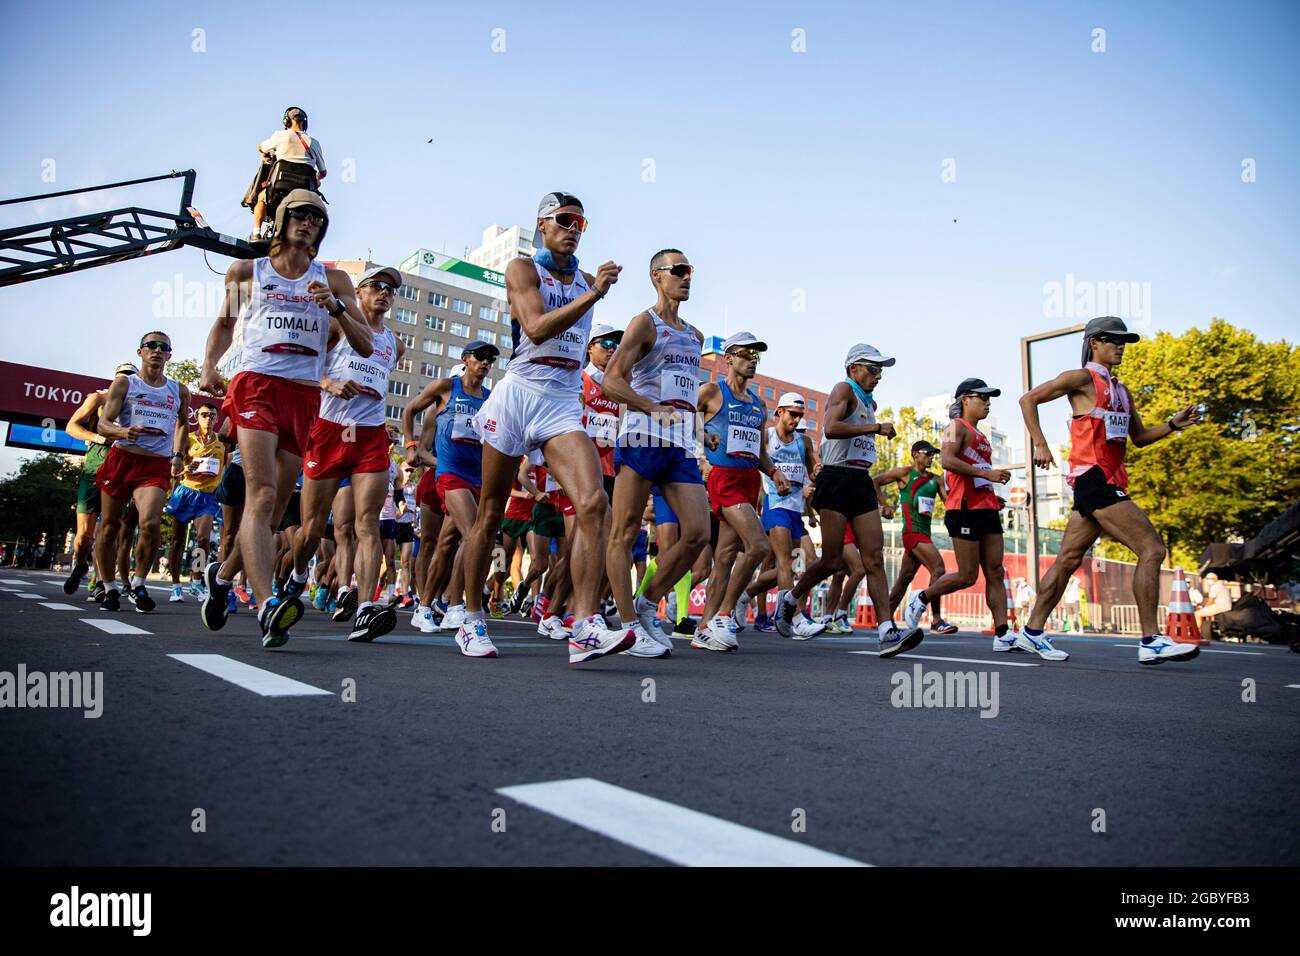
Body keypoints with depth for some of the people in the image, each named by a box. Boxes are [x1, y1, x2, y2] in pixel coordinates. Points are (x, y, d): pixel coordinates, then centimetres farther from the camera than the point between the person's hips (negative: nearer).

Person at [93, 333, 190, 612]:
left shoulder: (179, 391, 13)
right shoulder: (124, 384, 6)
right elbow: (103, 424, -2)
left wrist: (178, 455, 17)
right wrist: (124, 432, -24)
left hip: (157, 465, 0)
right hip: (121, 458, 0)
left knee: (151, 523, -22)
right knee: (109, 526, 4)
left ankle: (137, 584, -3)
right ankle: (108, 588, 20)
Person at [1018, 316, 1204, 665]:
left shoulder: (1122, 390, 23)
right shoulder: (1082, 378, -2)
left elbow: (1139, 437, 26)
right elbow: (1028, 399, -7)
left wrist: (1174, 424, 9)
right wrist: (1040, 444, -14)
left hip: (1109, 482, 9)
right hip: (1094, 478, -9)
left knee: (1068, 559, 8)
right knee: (1152, 549, -12)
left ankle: (1032, 632, 13)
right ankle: (1151, 642, -9)